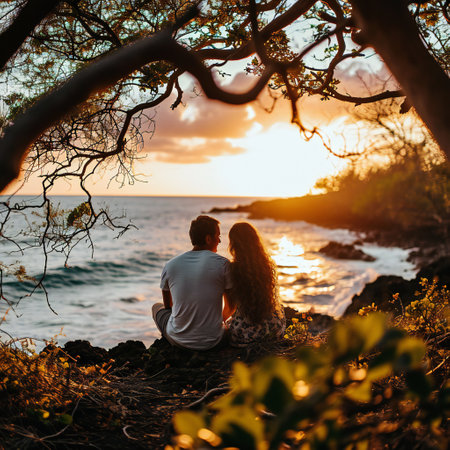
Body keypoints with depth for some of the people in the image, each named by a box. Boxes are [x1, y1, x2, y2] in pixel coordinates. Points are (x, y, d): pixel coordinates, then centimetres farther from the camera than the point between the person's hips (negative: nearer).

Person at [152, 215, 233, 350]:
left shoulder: (170, 265, -4)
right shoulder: (222, 263, -11)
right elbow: (230, 307, 0)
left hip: (178, 339, 0)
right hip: (211, 342, 1)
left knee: (157, 307, 30)